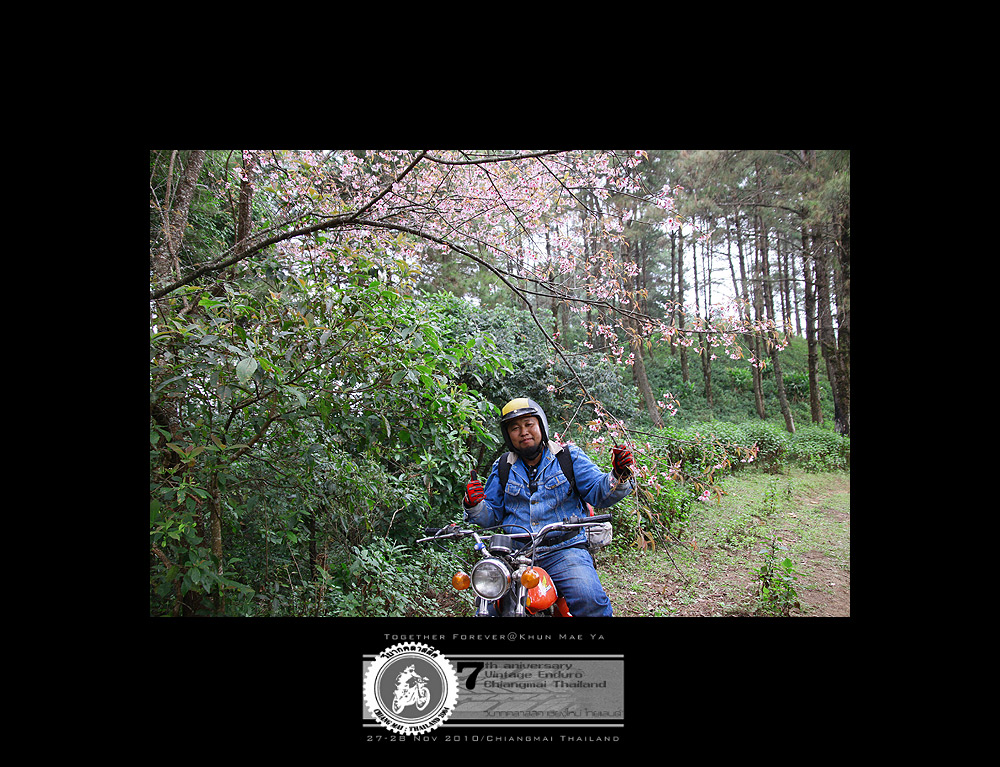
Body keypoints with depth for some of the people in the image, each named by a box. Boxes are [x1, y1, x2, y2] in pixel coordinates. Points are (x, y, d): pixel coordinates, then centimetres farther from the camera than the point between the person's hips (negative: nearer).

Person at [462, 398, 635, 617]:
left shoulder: (569, 456, 8)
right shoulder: (502, 467, 16)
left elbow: (599, 493, 2)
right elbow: (492, 515, 19)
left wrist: (619, 476, -19)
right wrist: (474, 506, -3)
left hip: (564, 549, -2)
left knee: (590, 601, -28)